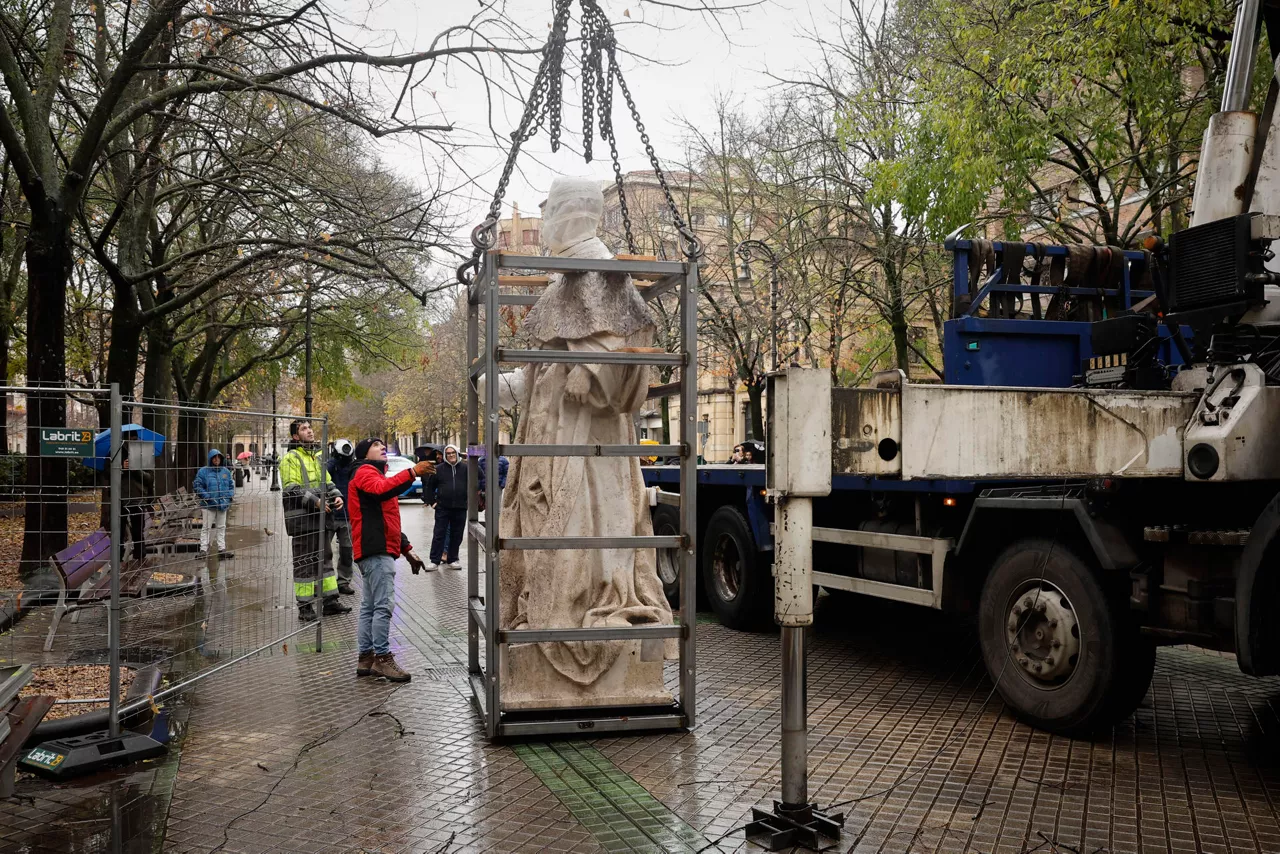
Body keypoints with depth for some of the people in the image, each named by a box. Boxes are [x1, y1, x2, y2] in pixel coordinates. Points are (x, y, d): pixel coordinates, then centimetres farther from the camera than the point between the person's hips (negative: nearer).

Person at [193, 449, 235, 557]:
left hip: (222, 505, 5)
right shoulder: (203, 471, -5)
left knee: (221, 527, 11)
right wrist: (206, 497, -16)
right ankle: (203, 549, 3)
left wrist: (230, 495, 0)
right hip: (208, 506, -5)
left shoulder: (226, 471, 9)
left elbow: (231, 485, 17)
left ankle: (222, 549, 18)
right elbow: (197, 486, -8)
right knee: (206, 527, -1)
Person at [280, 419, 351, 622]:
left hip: (320, 517, 8)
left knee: (324, 559, 13)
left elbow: (328, 482, 21)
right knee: (304, 563, -2)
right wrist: (315, 501, -24)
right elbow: (291, 488, -16)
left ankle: (330, 601, 20)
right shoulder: (290, 458, -8)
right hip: (301, 519, -8)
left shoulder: (317, 457, 18)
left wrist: (337, 496, 1)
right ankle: (305, 607, 5)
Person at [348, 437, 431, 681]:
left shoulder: (376, 475, 29)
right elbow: (382, 489, -27)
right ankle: (382, 658, -12)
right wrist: (412, 472, -35)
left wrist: (406, 549, 24)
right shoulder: (364, 471, -2)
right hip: (376, 550, -11)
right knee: (383, 605, -13)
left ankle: (366, 659, 14)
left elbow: (388, 519, 30)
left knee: (370, 606, 10)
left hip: (378, 550, 11)